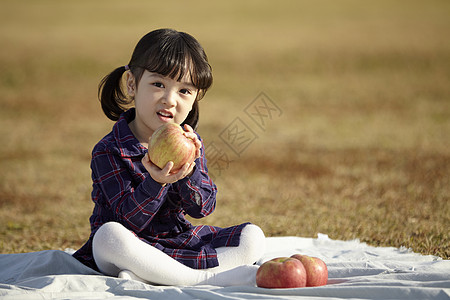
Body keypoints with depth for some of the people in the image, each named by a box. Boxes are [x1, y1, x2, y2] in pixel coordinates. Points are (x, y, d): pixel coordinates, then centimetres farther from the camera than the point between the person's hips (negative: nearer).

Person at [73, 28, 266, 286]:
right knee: (110, 235, -38)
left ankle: (144, 276, -26)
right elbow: (130, 220, -19)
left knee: (252, 237, -12)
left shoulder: (189, 142, 3)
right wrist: (156, 182, -36)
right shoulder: (109, 152, -12)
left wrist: (189, 169, -25)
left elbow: (203, 208, -6)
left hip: (180, 240, 5)